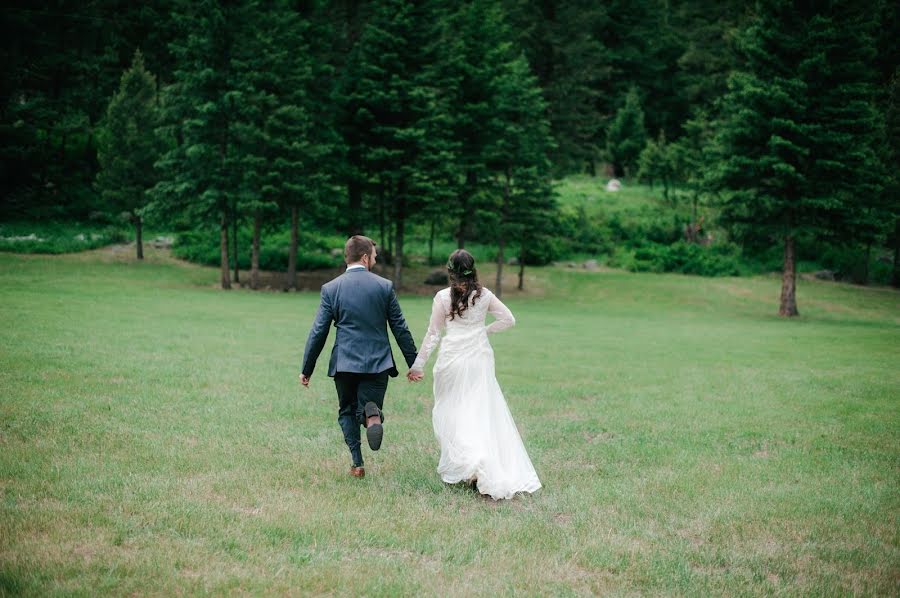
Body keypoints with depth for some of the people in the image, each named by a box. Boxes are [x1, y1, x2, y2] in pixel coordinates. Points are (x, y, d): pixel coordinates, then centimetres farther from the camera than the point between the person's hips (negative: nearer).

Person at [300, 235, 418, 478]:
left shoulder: (331, 288, -1)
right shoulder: (385, 286, -1)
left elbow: (318, 333, -2)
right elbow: (400, 329, 1)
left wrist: (306, 369, 6)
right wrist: (414, 363, 9)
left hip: (344, 364, 0)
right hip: (378, 362, 0)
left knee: (347, 412, 18)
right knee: (368, 406, 11)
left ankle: (357, 463, 8)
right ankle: (372, 413, -26)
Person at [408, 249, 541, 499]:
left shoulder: (443, 297, -6)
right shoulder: (484, 295, 2)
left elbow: (433, 333, -1)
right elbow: (508, 319, 7)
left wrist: (418, 364, 6)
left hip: (453, 360, -3)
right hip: (480, 359, 3)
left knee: (451, 413, 8)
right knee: (484, 413, 7)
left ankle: (470, 463, -7)